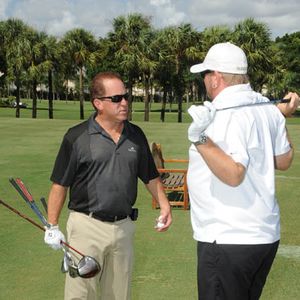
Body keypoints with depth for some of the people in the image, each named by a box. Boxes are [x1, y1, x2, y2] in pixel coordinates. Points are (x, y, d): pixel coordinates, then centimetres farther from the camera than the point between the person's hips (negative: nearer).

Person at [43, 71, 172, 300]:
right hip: (87, 227, -4)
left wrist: (165, 206, 4)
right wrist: (53, 226, -4)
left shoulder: (136, 135, 7)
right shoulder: (77, 137, -7)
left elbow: (150, 177, 16)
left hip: (124, 227, 4)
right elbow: (60, 185, -3)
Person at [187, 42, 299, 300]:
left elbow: (234, 174, -27)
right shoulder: (268, 107, 5)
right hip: (264, 234, 9)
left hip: (228, 240, -9)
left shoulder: (226, 114, -19)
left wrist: (200, 140, -33)